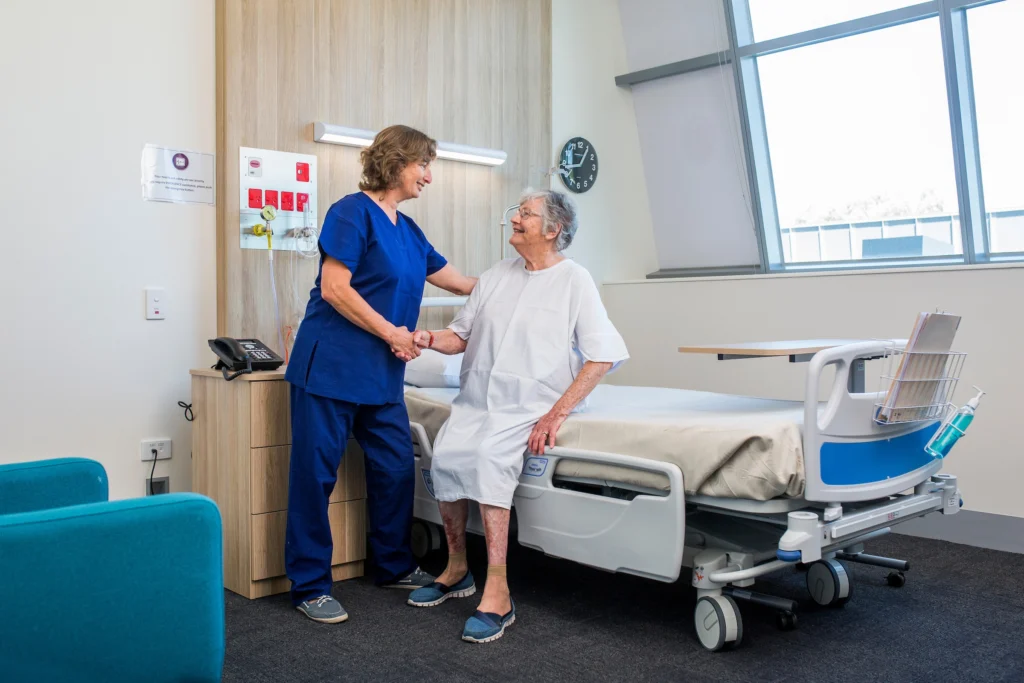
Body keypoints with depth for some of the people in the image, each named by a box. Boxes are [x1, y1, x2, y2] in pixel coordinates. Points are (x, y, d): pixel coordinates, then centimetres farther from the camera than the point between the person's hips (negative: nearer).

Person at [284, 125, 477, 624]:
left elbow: (461, 282, 24)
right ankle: (309, 586, 10)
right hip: (330, 366, -8)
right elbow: (333, 288, -15)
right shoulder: (354, 211, -8)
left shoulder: (408, 230, 16)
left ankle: (394, 566, 29)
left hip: (381, 374, 8)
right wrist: (392, 333, -11)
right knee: (315, 473, -1)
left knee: (396, 467, 12)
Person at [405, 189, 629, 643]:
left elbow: (603, 355, -8)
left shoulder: (574, 280, 0)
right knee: (446, 453, -22)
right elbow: (462, 335, 17)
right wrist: (429, 339, -6)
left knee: (489, 455, -31)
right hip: (476, 401, 5)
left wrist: (557, 414, -15)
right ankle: (457, 569, 0)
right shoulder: (495, 277, 15)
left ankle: (497, 592, -25)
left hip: (532, 405, -5)